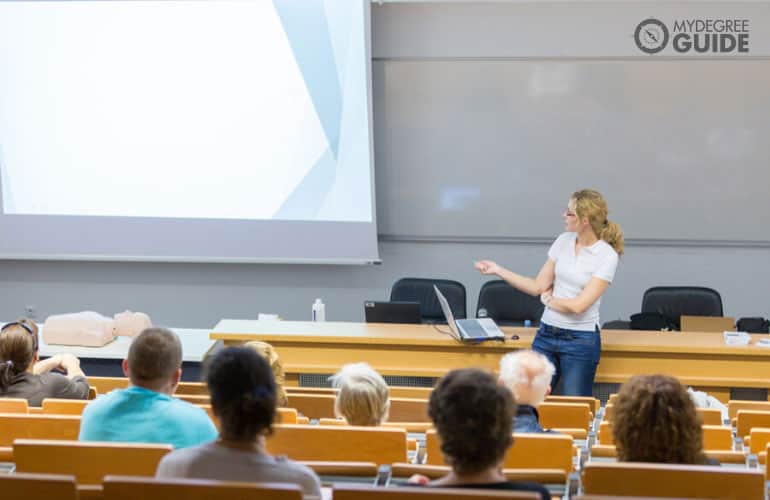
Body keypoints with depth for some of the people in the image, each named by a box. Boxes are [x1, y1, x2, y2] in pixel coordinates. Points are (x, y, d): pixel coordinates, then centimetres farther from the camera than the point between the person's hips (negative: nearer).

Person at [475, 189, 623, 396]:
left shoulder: (607, 256, -12)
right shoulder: (563, 241, 5)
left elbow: (579, 305, -18)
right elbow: (538, 287, 8)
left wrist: (549, 299, -2)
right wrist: (498, 270, 5)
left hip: (580, 340, -5)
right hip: (546, 334, 5)